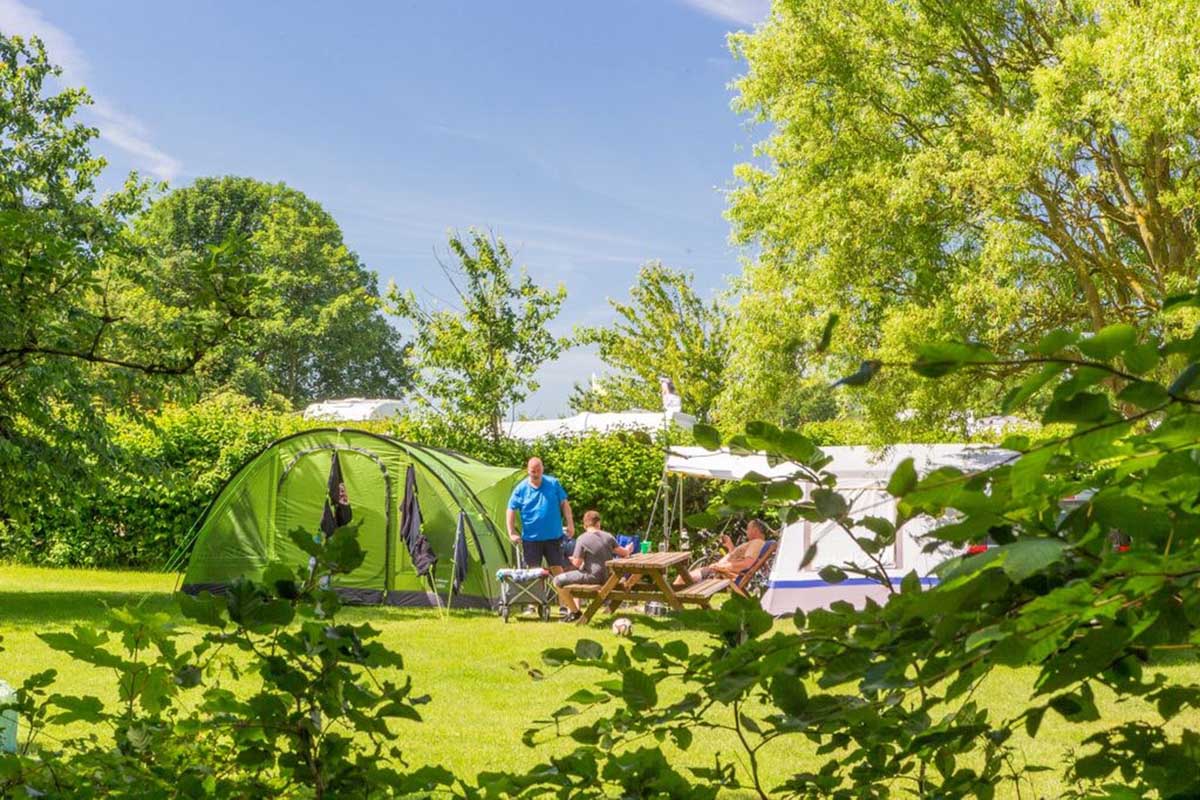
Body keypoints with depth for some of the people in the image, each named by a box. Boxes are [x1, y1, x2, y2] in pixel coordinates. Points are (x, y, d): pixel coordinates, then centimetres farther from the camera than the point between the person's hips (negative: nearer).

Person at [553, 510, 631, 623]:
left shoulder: (582, 539, -13)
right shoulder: (608, 536, 1)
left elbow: (577, 563, -14)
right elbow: (622, 552, 10)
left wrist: (572, 559, 8)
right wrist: (627, 550, 32)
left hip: (593, 577, -8)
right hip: (607, 576, 8)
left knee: (558, 581, -3)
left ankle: (575, 612, 2)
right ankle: (575, 608, 34)